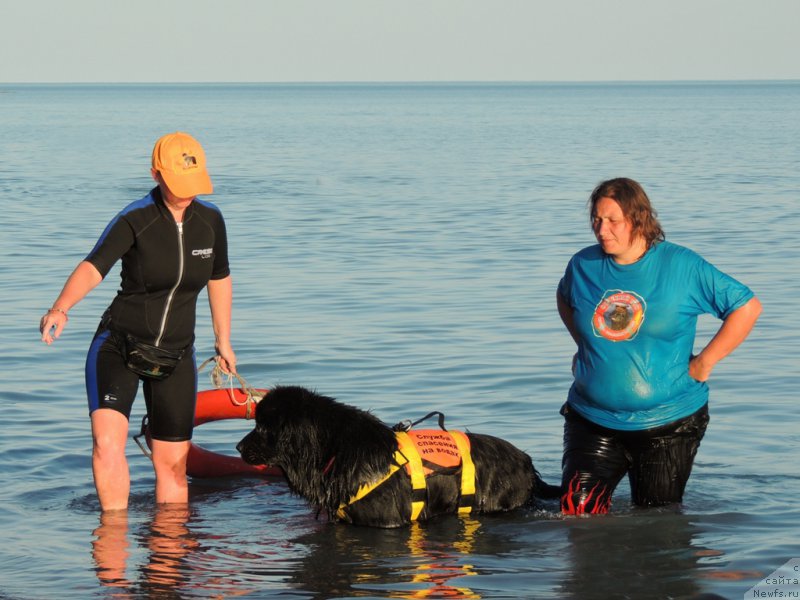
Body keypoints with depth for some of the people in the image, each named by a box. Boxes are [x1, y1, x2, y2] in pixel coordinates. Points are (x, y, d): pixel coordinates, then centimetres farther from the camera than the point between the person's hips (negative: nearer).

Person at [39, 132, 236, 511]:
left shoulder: (210, 220, -1)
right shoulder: (134, 220, -15)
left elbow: (219, 279, 16)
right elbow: (92, 267, -30)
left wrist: (223, 340, 24)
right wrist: (60, 308, -49)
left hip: (175, 357, 4)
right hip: (118, 347, -4)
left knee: (172, 464, 4)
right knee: (107, 443, -22)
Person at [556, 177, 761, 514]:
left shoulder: (681, 266, -9)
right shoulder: (583, 265, 2)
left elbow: (748, 307, -4)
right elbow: (565, 298, 27)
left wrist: (704, 362, -7)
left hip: (669, 422, -2)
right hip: (593, 419, 2)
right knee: (577, 511, -10)